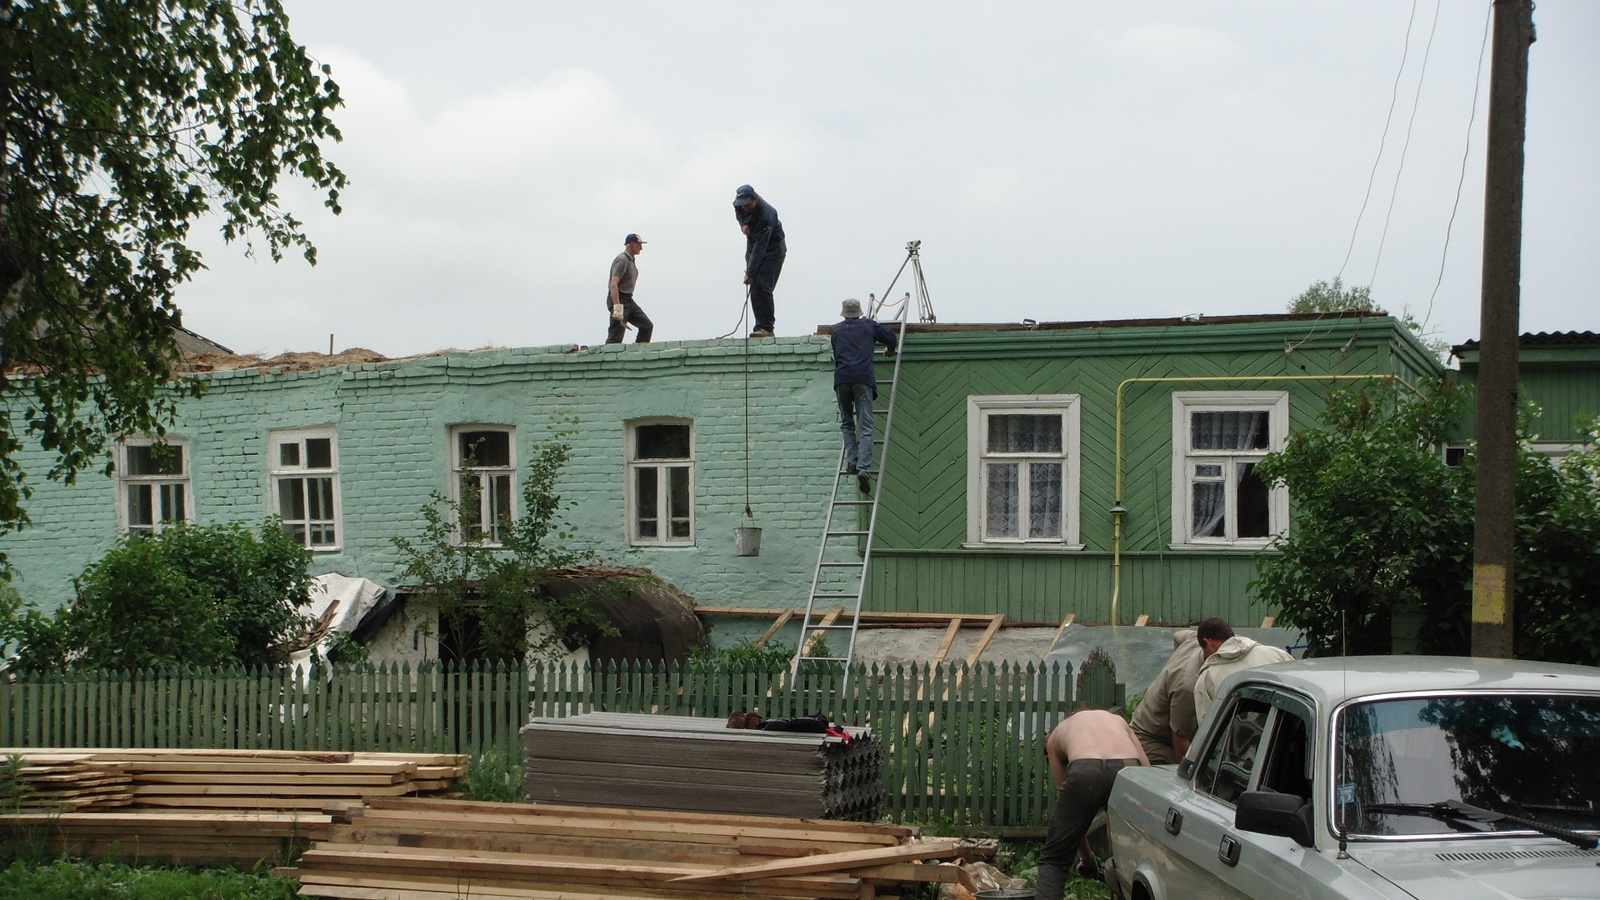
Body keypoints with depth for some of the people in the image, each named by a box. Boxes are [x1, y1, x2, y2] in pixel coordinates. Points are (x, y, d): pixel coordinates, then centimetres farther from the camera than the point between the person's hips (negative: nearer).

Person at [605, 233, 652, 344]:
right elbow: (613, 284, -23)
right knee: (615, 338, -10)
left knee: (647, 326, 6)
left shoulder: (631, 260, 17)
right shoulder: (622, 260, -14)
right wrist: (617, 307, -31)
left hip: (628, 300, 10)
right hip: (618, 299, -10)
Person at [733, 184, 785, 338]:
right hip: (753, 248, 7)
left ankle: (767, 327, -16)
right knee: (754, 289, -2)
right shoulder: (740, 203, -11)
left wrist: (750, 272, -35)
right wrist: (743, 223, -5)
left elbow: (760, 247, -33)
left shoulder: (766, 215, -33)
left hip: (773, 249, -7)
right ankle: (760, 325, 0)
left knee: (763, 287, -19)